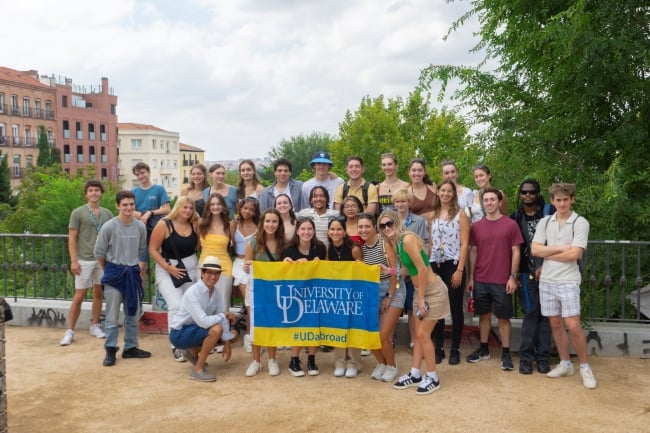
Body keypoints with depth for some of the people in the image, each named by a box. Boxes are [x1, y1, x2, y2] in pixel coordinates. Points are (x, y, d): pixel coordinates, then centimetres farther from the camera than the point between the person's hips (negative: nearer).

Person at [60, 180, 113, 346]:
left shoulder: (107, 214, 6)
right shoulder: (78, 213, -4)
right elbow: (72, 238, -6)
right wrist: (73, 260, -12)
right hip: (84, 260, -4)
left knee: (98, 294, 11)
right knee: (79, 296, -2)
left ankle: (95, 326, 23)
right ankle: (70, 330, 8)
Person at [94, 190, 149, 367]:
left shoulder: (140, 226, -3)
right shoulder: (109, 227, -13)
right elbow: (99, 252, -3)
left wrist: (139, 269, 11)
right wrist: (110, 270, 5)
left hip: (133, 274, 4)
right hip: (114, 274, -4)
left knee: (133, 315, 12)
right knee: (112, 316, 2)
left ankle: (130, 347, 24)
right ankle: (110, 350, 13)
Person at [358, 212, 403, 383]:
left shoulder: (385, 242, -12)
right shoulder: (361, 247, 6)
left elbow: (395, 270, -14)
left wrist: (389, 296, -13)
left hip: (393, 290, -6)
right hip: (372, 292, 6)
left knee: (383, 335, -10)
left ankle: (391, 366, 17)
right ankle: (381, 363, 28)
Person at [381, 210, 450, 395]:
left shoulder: (408, 239, -22)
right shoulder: (395, 243, 5)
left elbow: (422, 269, -23)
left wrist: (421, 299, -18)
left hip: (433, 290, -9)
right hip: (420, 290, 9)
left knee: (423, 334, -3)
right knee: (418, 335, 13)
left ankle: (433, 378, 11)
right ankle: (415, 374, 24)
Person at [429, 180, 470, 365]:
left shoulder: (460, 215, -1)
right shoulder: (432, 216, 11)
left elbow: (464, 245, -7)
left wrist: (459, 270, -13)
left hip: (453, 265, -4)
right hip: (435, 266, 4)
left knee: (456, 308, 3)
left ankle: (455, 349, 12)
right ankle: (438, 348, 16)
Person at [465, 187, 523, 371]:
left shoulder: (510, 225, -5)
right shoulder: (476, 226, 5)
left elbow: (515, 252, -3)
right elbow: (473, 252, 9)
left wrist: (513, 277, -7)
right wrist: (471, 277, 7)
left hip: (502, 281, -3)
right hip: (481, 280, 3)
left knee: (503, 318, 5)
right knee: (484, 315, 13)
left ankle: (506, 353, 15)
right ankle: (483, 349, 26)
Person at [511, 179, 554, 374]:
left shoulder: (549, 211, -1)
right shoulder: (515, 217, 7)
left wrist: (546, 266, -12)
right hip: (526, 273, 1)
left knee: (546, 314, 4)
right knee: (530, 313, 2)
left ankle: (542, 356, 14)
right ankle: (526, 356, 10)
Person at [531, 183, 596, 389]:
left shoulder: (580, 223, -6)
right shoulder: (545, 222, 6)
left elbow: (574, 254, -15)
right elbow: (535, 250, -3)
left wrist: (548, 254, -5)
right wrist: (561, 248, -10)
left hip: (568, 281, -4)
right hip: (546, 280, 4)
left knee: (573, 325, -7)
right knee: (555, 324, 11)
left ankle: (584, 366, 10)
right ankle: (565, 364, 24)